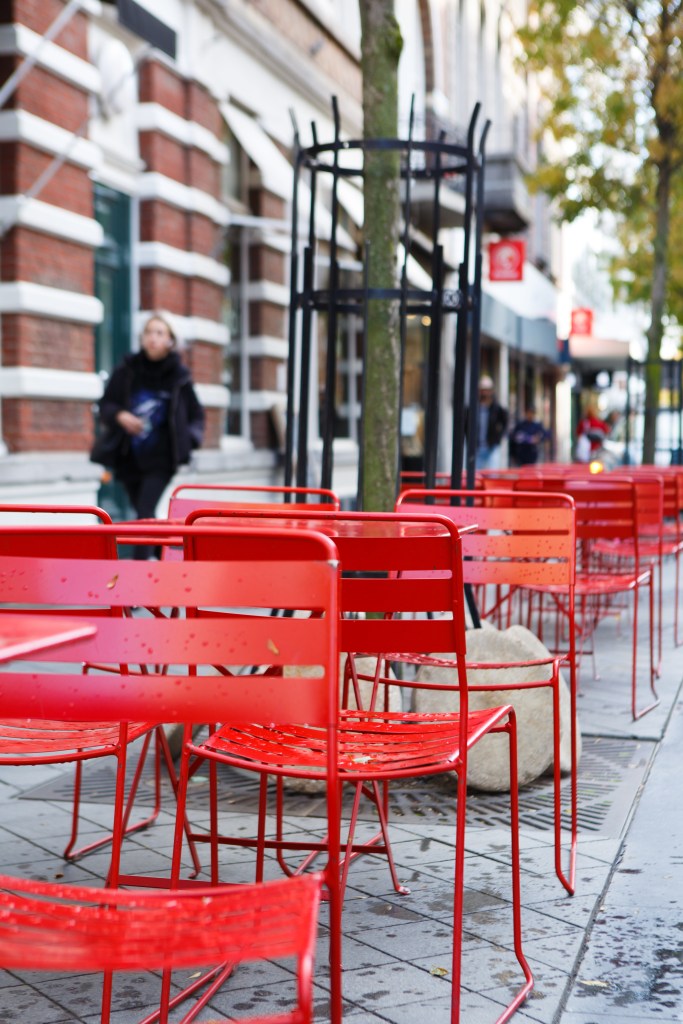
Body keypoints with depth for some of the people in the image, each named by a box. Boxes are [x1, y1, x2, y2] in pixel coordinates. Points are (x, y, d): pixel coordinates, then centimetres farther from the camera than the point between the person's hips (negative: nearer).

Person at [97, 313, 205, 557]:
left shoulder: (178, 375, -1)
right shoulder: (127, 371, 1)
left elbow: (196, 415, 8)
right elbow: (105, 405, 7)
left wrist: (189, 439, -10)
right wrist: (119, 416, -14)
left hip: (161, 458, -3)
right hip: (129, 457, 3)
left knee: (145, 513, -15)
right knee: (144, 516, 13)